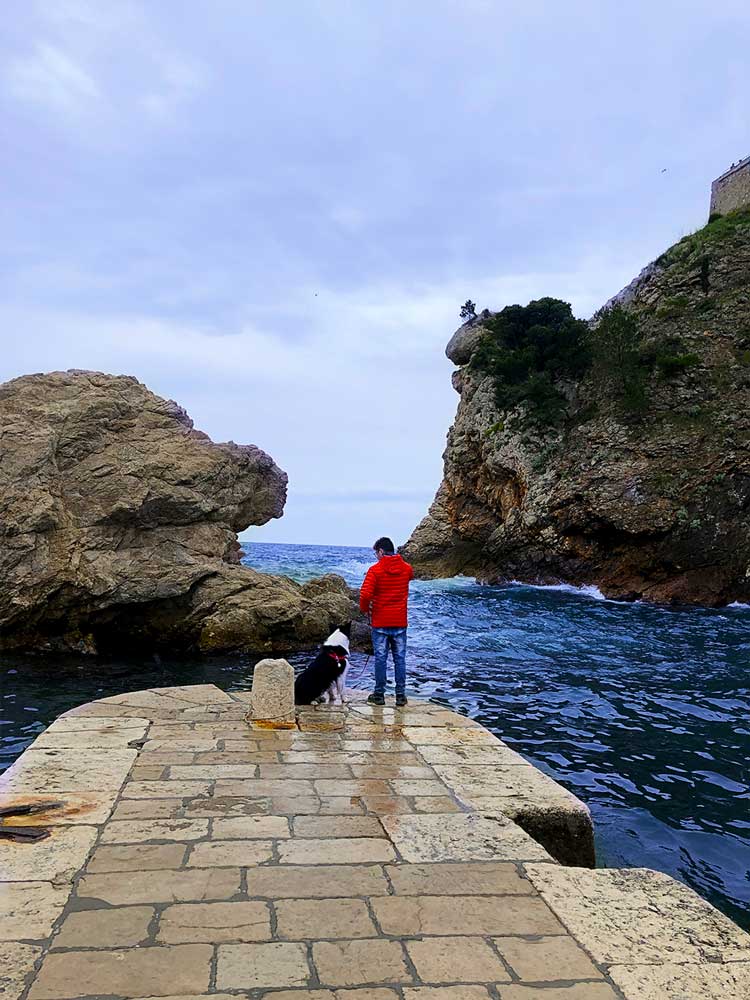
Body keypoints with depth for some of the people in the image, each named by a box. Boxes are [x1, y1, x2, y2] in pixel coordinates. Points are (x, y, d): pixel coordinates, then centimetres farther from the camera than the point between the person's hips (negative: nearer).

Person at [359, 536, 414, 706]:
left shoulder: (375, 570, -12)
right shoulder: (406, 569, 1)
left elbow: (365, 594, -18)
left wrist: (365, 609, 0)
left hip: (380, 622, -3)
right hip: (400, 622, 3)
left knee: (380, 658, 6)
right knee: (400, 659, 9)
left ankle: (379, 695, 12)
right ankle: (400, 695, 12)